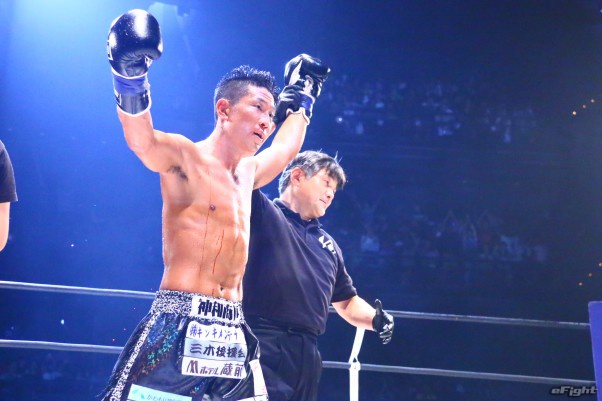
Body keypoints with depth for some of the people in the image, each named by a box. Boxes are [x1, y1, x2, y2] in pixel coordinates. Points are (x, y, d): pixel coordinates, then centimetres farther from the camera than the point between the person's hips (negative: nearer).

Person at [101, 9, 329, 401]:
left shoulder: (247, 173, 18)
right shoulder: (186, 158, -5)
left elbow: (287, 148, 37)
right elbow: (141, 140, -26)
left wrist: (302, 96, 45)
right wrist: (130, 75, -41)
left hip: (231, 333, 8)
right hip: (177, 330, -7)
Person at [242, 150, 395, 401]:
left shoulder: (328, 244, 25)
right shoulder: (262, 212, 5)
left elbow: (346, 302, 30)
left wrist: (376, 319, 11)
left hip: (306, 355, 7)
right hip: (259, 346, -7)